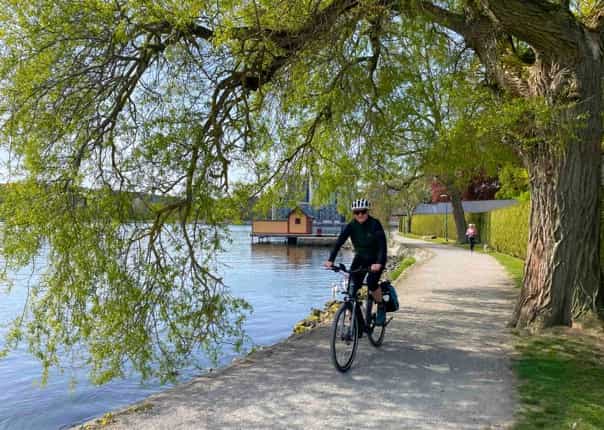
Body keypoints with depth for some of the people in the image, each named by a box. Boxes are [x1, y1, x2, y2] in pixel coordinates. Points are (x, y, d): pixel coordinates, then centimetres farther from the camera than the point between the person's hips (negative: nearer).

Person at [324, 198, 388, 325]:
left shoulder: (375, 224, -23)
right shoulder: (351, 226, -13)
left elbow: (382, 245, -30)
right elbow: (339, 241, -20)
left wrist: (379, 263, -45)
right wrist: (330, 260, -32)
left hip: (376, 259, -4)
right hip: (360, 258, 4)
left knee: (372, 282, -24)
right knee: (353, 285, -11)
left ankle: (381, 308, 1)